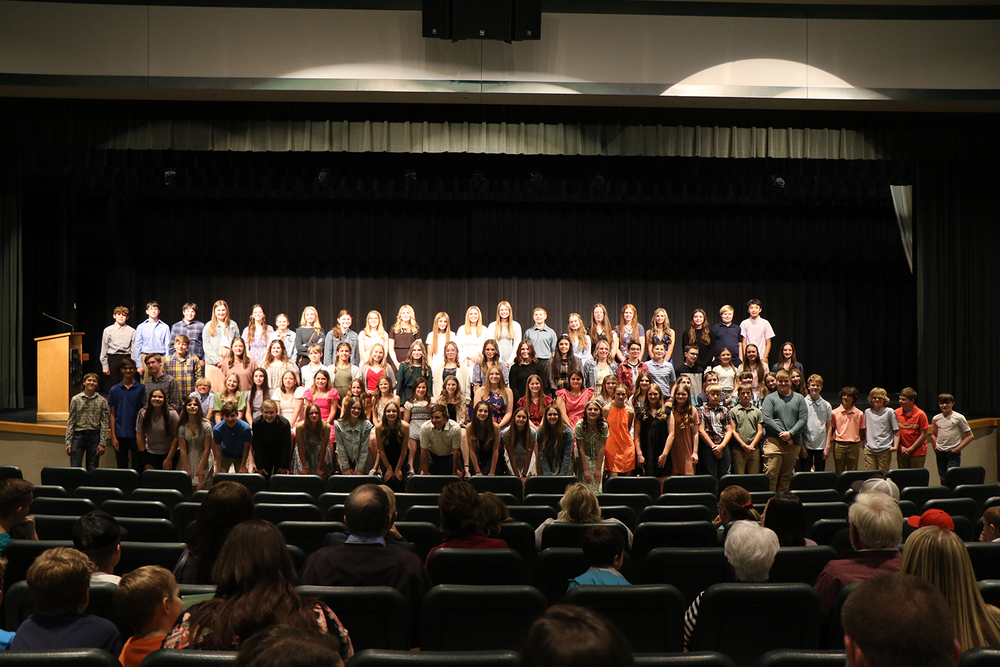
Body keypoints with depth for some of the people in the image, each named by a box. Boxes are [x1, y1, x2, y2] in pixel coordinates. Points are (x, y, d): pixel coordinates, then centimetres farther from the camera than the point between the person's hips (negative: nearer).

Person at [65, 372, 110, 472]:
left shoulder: (102, 401, 3)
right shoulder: (76, 399, 5)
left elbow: (104, 423, 1)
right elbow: (70, 422, 6)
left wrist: (102, 443, -5)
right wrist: (68, 442, 0)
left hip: (94, 435, 0)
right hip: (79, 435, 0)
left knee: (92, 469, 5)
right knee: (75, 468, -4)